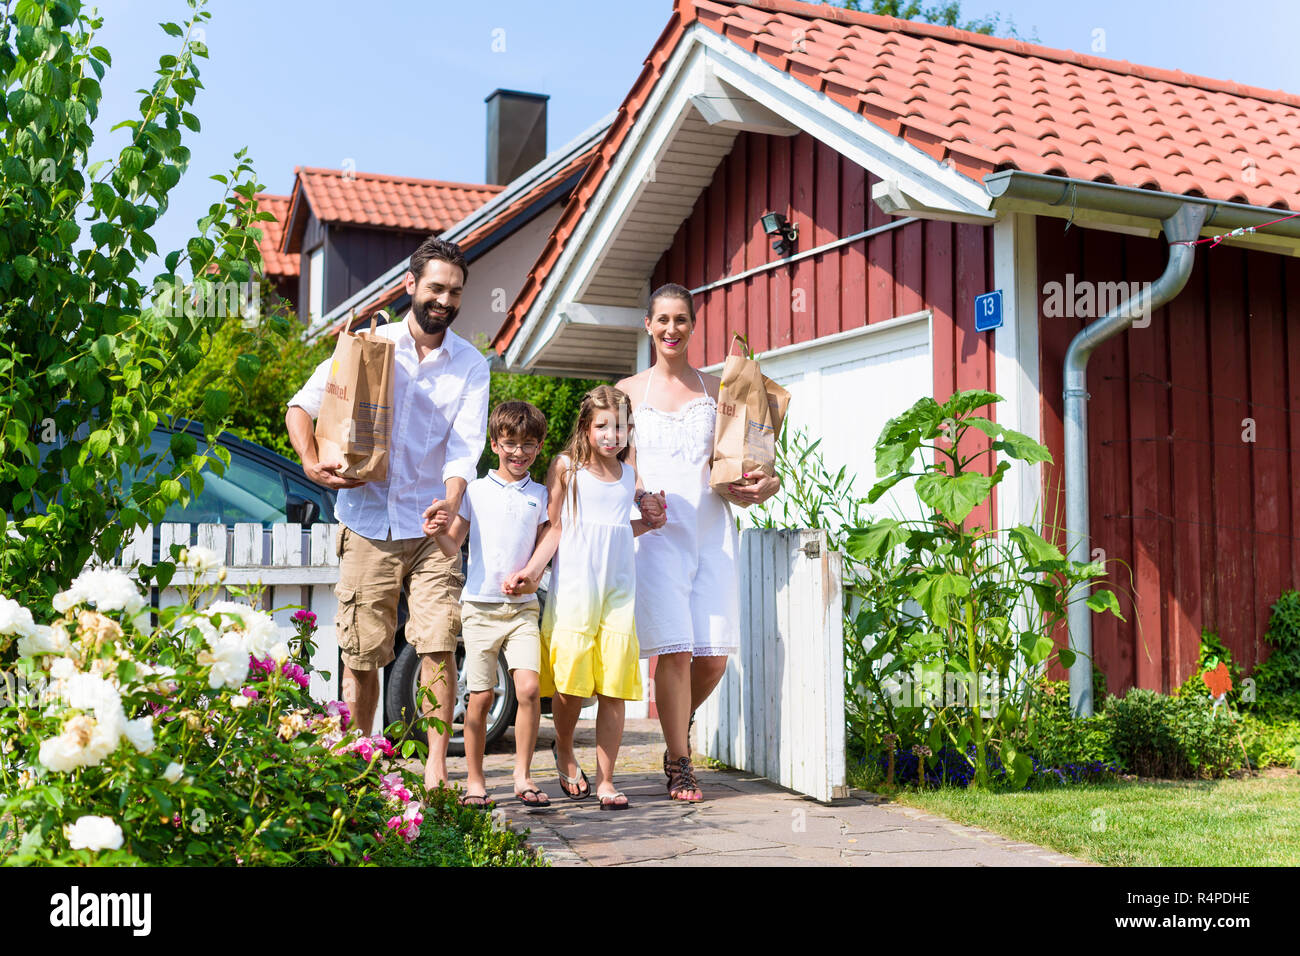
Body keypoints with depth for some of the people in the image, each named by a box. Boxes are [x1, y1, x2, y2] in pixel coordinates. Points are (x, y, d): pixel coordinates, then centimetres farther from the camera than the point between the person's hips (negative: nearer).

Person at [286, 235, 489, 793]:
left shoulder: (470, 365, 4)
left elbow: (465, 444, -6)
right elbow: (301, 405, 6)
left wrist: (452, 500, -26)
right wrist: (311, 463, -12)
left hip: (431, 524, 0)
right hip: (367, 522, 0)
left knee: (438, 646, -10)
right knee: (361, 653, 5)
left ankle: (436, 772, -4)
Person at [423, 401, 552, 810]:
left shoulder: (540, 495, 9)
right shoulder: (475, 490, 5)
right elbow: (454, 546, 3)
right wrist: (439, 532, -16)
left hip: (523, 607, 1)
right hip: (480, 605, -1)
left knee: (528, 688, -14)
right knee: (480, 697, 1)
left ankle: (522, 776, -1)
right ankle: (474, 780, 15)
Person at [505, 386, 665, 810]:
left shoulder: (629, 476, 12)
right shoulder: (566, 467, 1)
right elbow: (555, 528, 2)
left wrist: (648, 523, 8)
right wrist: (532, 570, -7)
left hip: (618, 591, 3)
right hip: (573, 589, -3)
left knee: (614, 690, 0)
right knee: (570, 684, -3)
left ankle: (605, 780, 10)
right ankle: (564, 750, 28)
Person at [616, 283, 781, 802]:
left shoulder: (715, 389, 14)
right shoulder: (629, 390, 11)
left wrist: (765, 483, -7)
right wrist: (639, 497, -12)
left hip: (710, 527, 2)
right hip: (656, 528, -2)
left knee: (714, 657, -1)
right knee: (674, 650, -10)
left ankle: (677, 729, 29)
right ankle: (680, 765, 6)